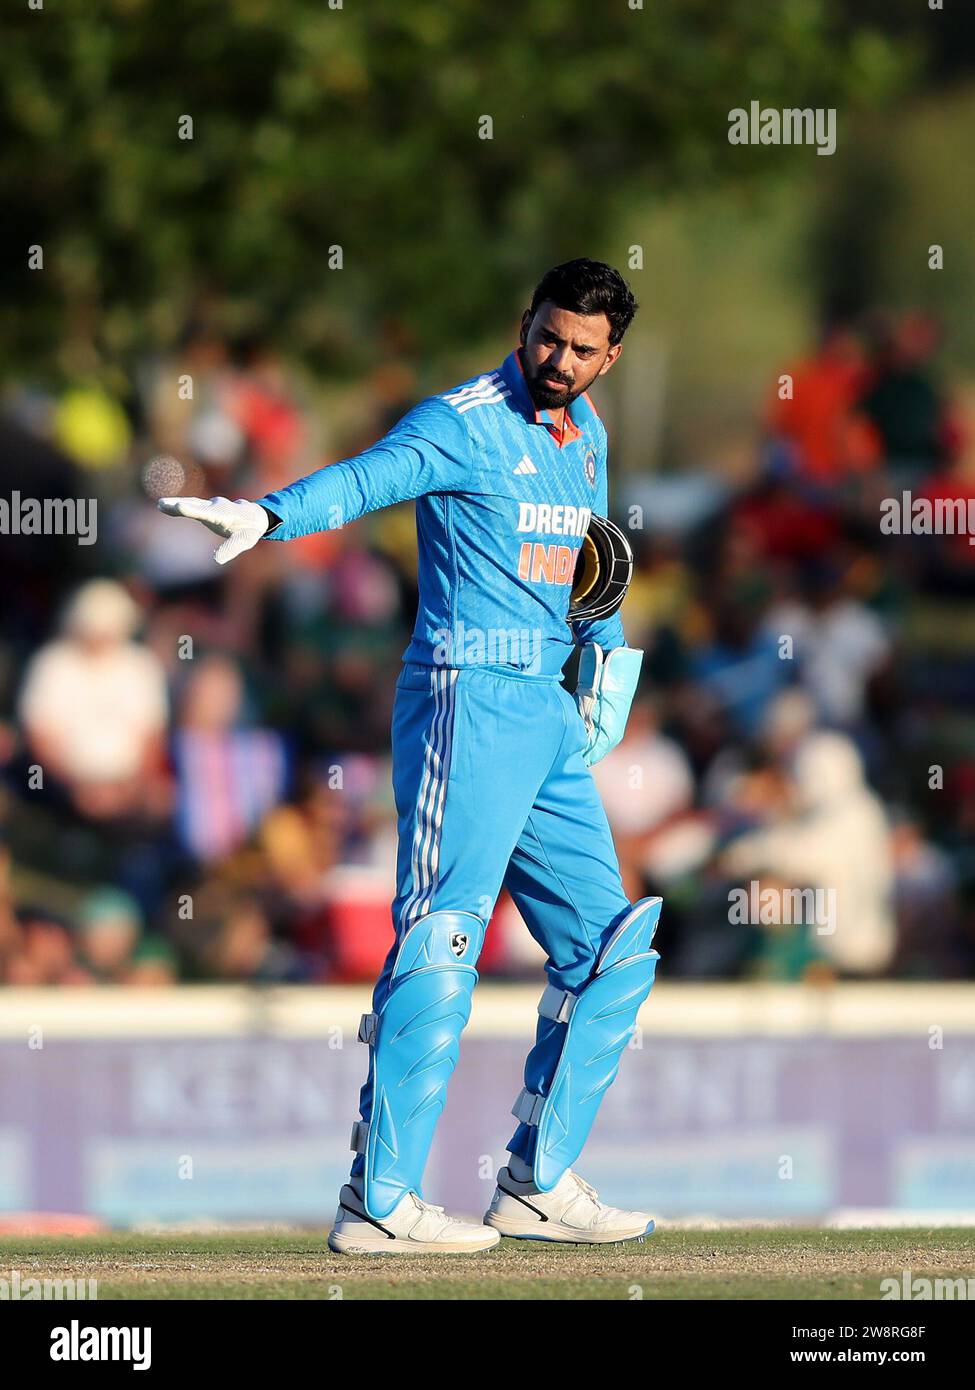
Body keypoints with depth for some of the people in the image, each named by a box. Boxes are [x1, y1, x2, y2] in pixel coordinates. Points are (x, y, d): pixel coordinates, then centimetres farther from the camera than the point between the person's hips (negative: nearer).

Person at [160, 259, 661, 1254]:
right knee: (440, 944, -16)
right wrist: (269, 515, -49)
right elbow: (371, 476, -30)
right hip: (469, 701, -9)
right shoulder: (464, 424, -11)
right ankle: (378, 1201, -17)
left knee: (610, 949, 10)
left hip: (550, 715, 9)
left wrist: (604, 650, 21)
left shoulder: (584, 434, 15)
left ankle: (538, 1184, 18)